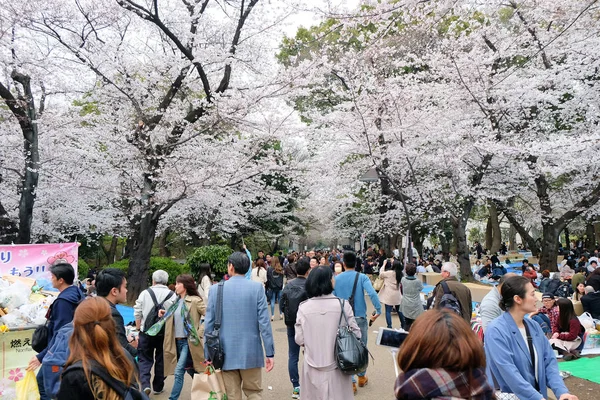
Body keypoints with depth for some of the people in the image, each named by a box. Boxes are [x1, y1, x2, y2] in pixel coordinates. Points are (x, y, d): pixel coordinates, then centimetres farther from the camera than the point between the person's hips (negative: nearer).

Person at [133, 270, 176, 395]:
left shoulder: (145, 293, -5)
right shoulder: (172, 295, -7)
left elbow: (137, 314, -1)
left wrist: (138, 329, 12)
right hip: (165, 333, 1)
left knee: (145, 359, 12)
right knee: (161, 360, 15)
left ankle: (145, 384, -5)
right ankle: (158, 387, 25)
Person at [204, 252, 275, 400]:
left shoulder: (216, 290, -3)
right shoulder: (257, 288, -7)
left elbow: (209, 325, 0)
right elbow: (264, 322, -10)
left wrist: (208, 355, 9)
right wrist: (270, 353, -4)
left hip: (226, 353, 1)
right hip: (251, 352, -1)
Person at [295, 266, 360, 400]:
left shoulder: (303, 307, -10)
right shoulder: (343, 305, -13)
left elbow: (300, 340, -5)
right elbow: (355, 334, -6)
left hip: (313, 367, 1)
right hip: (337, 366, -1)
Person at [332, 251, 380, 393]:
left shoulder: (336, 279, -1)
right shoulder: (362, 277, -7)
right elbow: (372, 293, -22)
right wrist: (378, 310, -17)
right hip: (360, 317, -1)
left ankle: (350, 382, 11)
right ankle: (361, 377, 30)